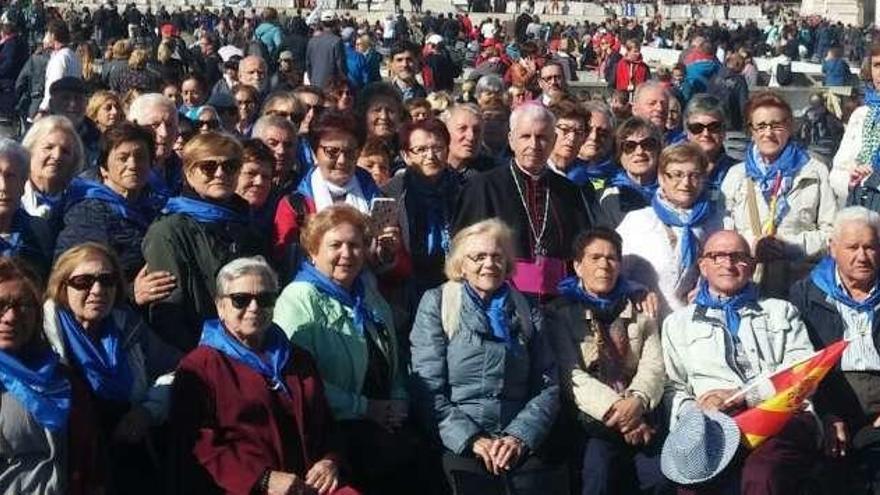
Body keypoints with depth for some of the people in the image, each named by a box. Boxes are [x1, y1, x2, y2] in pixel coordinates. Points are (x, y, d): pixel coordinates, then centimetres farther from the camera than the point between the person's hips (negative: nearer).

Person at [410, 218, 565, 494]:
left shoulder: (525, 311, 16)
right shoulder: (436, 304, 8)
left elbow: (548, 385, 9)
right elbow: (428, 389, 0)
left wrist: (519, 437, -6)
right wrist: (471, 439, -11)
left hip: (520, 444, 2)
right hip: (458, 445, -2)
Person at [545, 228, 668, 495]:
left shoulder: (638, 310, 20)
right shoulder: (561, 313, 10)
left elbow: (653, 367, 7)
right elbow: (571, 375, -3)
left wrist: (637, 401, -15)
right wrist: (614, 409, -16)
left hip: (638, 414, 2)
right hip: (589, 417, -2)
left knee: (661, 471, -25)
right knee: (598, 461, -31)